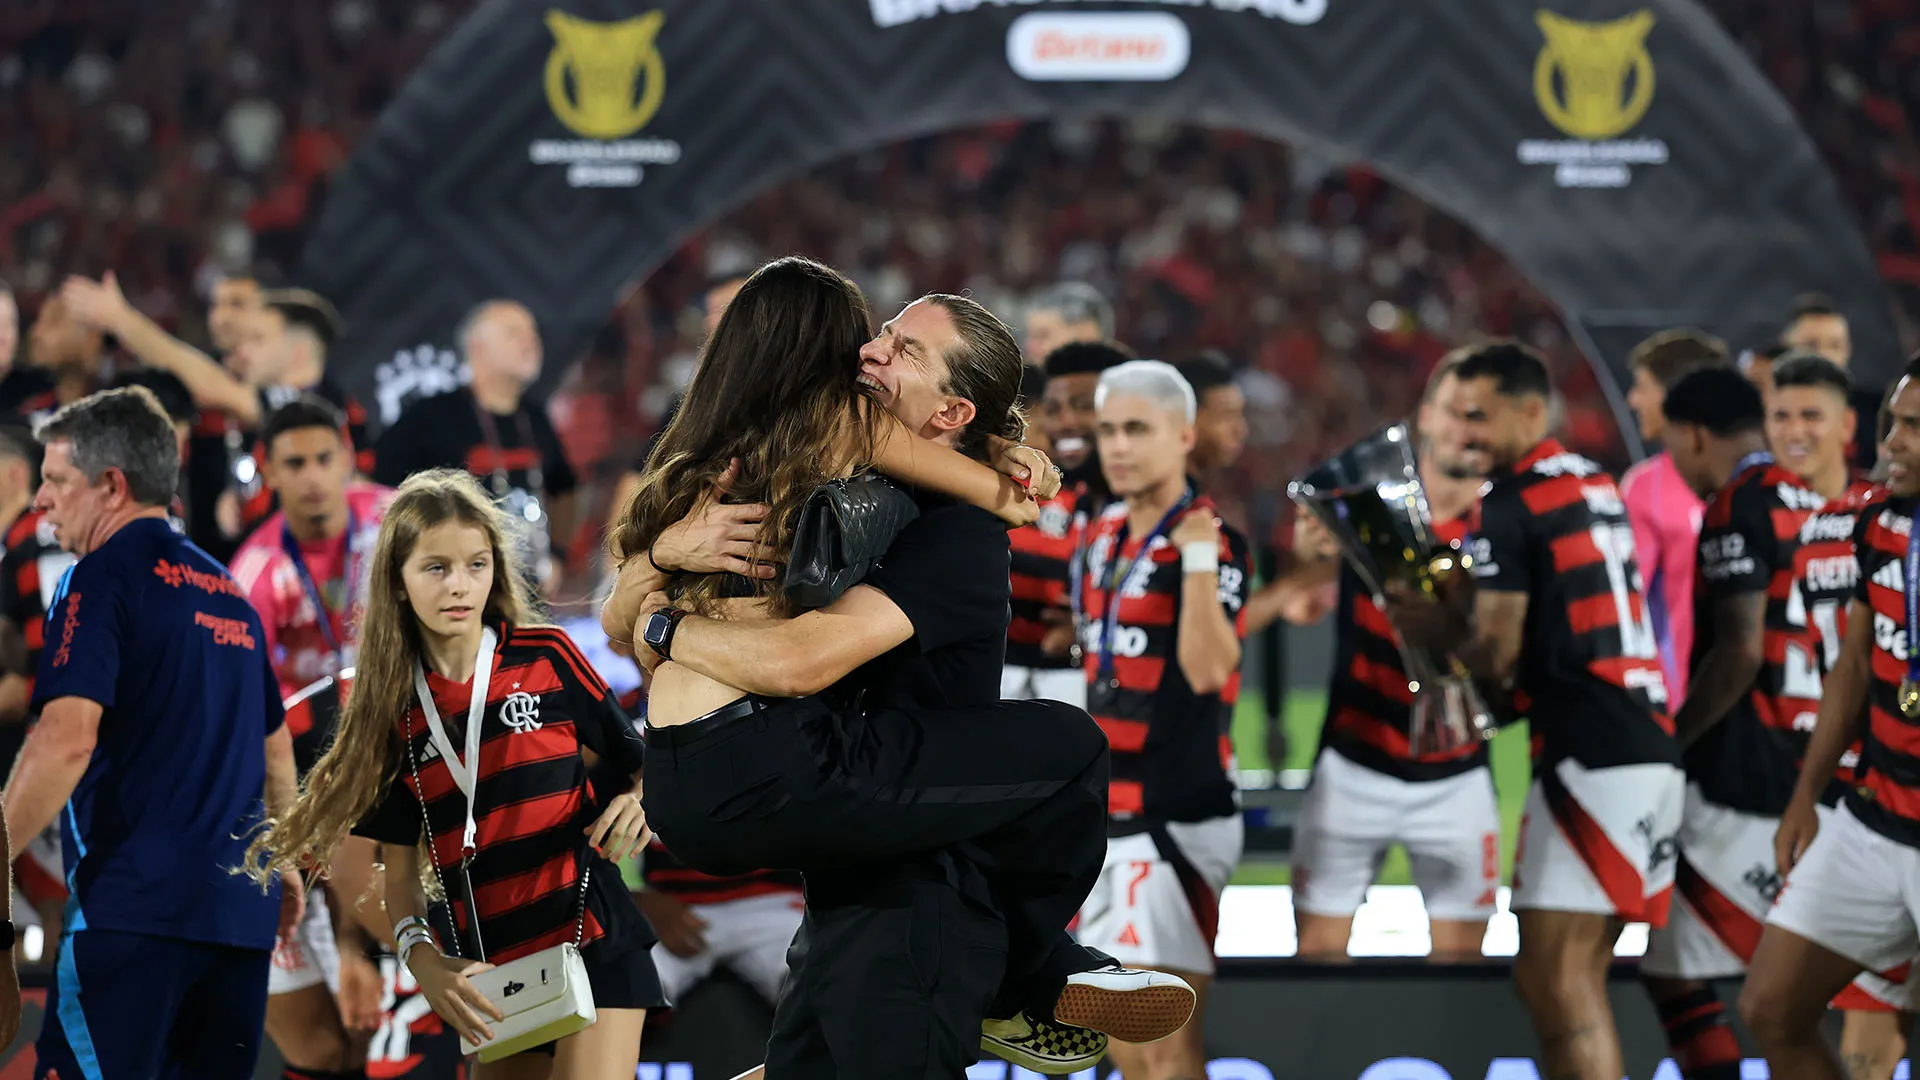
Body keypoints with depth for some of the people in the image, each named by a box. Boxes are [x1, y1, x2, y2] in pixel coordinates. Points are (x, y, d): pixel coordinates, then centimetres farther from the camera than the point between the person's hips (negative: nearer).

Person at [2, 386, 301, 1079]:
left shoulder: (104, 576, -5)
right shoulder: (227, 593, 19)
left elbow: (68, 740, -17)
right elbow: (275, 745, 27)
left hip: (135, 902, -8)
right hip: (241, 909, 8)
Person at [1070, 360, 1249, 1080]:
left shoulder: (1208, 541, -12)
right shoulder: (1104, 536, 13)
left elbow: (1208, 667, -25)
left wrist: (1197, 557, -32)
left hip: (1176, 818, -9)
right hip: (1110, 822, 9)